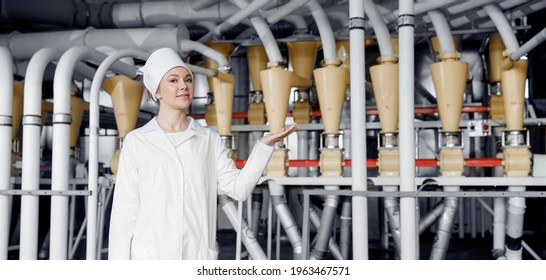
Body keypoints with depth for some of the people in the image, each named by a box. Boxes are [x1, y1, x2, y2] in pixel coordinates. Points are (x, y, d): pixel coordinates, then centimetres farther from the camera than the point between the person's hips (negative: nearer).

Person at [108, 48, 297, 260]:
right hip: (148, 256, -2)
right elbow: (125, 209, 1)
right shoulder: (136, 141, 2)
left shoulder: (209, 140, 8)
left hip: (199, 256, 2)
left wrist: (264, 144, -9)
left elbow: (238, 188, -1)